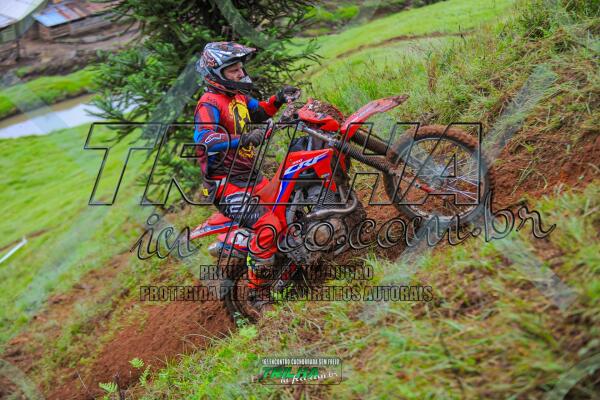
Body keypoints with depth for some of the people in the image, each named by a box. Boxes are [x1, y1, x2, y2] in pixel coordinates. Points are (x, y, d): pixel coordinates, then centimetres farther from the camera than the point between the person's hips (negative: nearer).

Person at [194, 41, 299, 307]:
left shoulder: (237, 95, 12)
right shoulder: (209, 104, -16)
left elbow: (258, 112, 31)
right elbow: (204, 139, -34)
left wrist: (278, 99, 13)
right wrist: (242, 140, -47)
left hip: (250, 176, 10)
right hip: (226, 184, -10)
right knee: (268, 226, -24)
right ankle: (256, 291, -11)